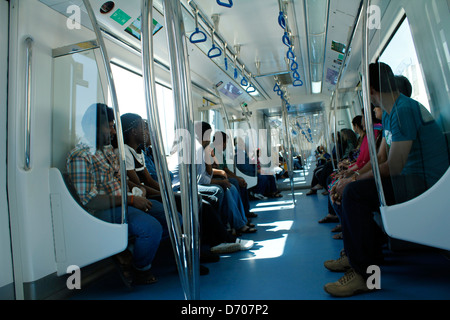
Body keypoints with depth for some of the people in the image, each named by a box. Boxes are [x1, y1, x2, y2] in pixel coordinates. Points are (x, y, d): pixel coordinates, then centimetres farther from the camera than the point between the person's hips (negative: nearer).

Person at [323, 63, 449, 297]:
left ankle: (363, 272, -16)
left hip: (426, 181, -10)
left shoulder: (404, 110, -19)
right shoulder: (388, 113, 13)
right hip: (411, 179, 10)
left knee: (354, 193, -26)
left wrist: (353, 181, -13)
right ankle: (358, 254, 18)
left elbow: (393, 167, -23)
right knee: (351, 189, 13)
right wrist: (350, 180, 2)